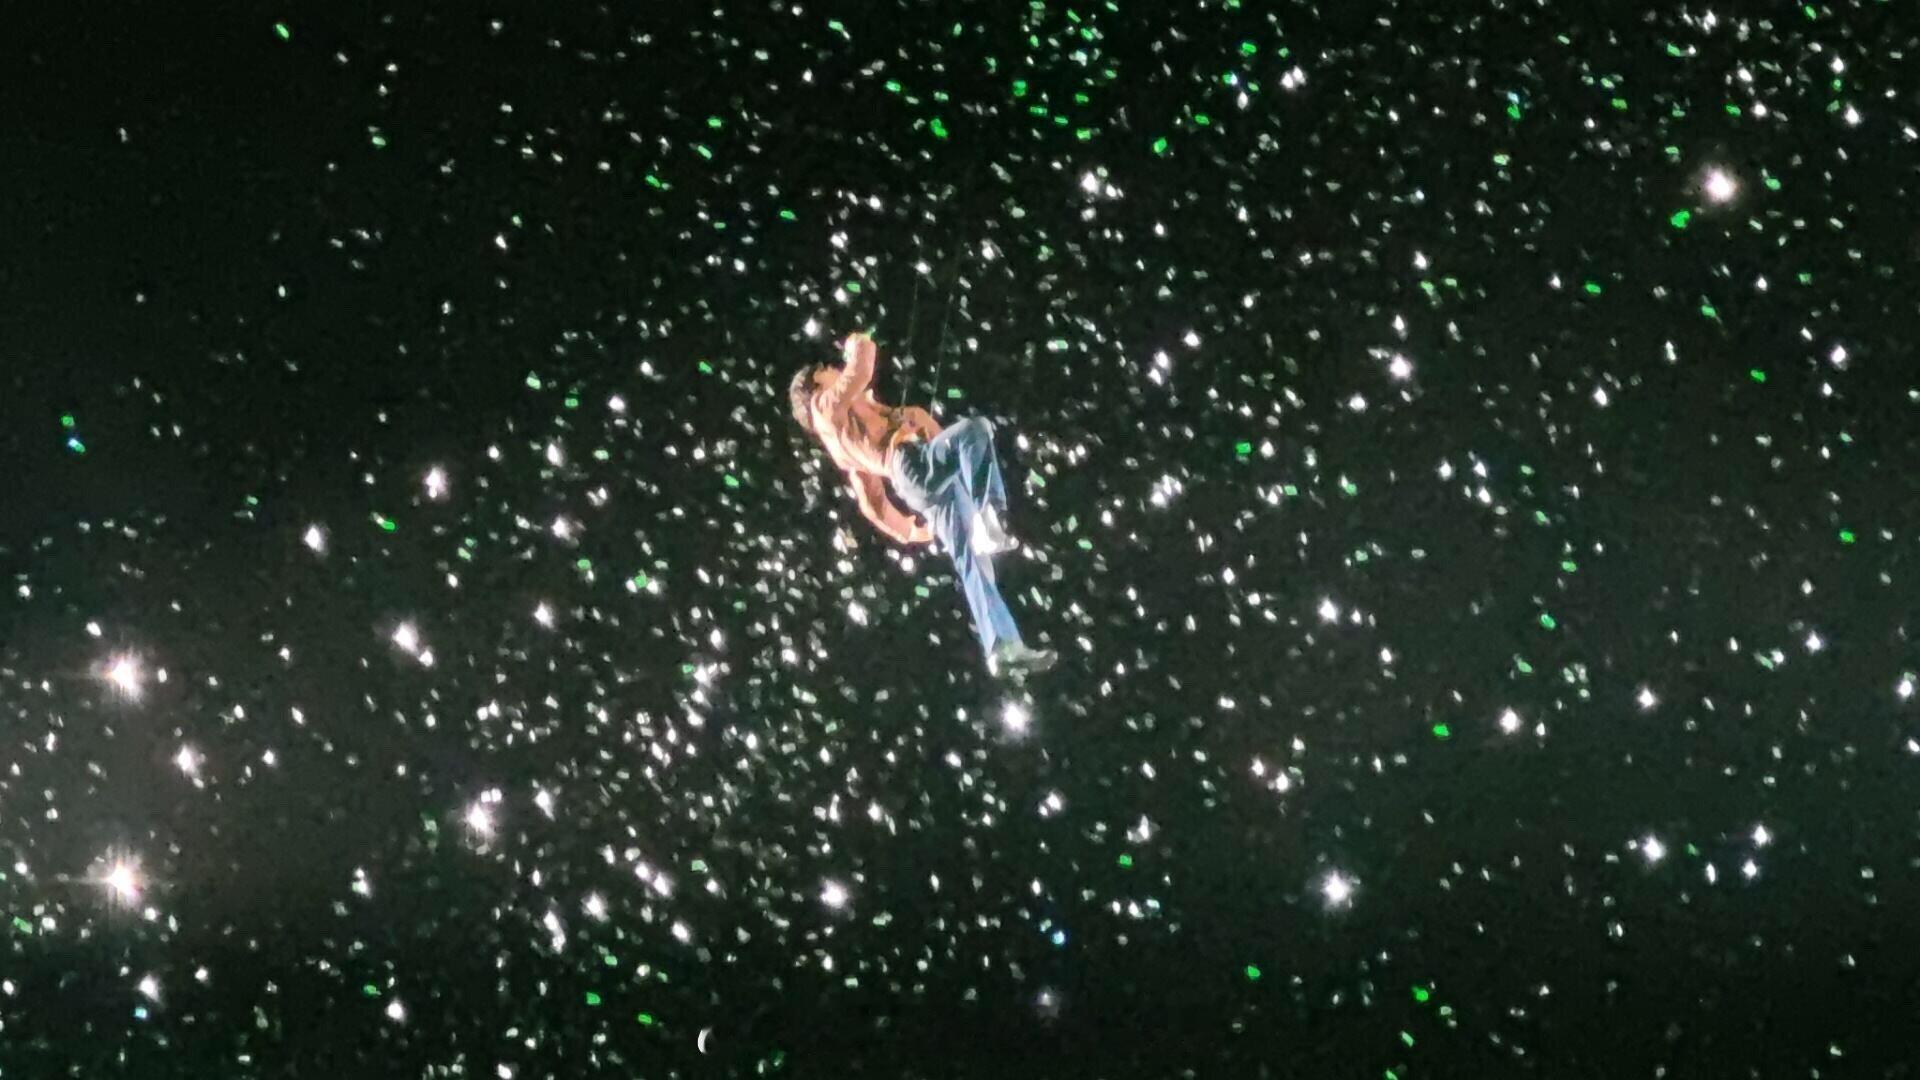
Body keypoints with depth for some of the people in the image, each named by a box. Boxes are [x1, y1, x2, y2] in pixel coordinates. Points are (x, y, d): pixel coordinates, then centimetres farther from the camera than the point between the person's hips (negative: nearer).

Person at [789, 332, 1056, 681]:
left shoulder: (844, 446, 36)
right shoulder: (829, 403, 13)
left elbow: (870, 499, 36)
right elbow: (862, 359, 1)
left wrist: (908, 531, 37)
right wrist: (860, 346, 23)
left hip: (919, 491, 8)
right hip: (911, 463, -8)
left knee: (971, 561, 0)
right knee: (974, 431, -28)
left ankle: (1003, 649, -8)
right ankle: (989, 514, -42)